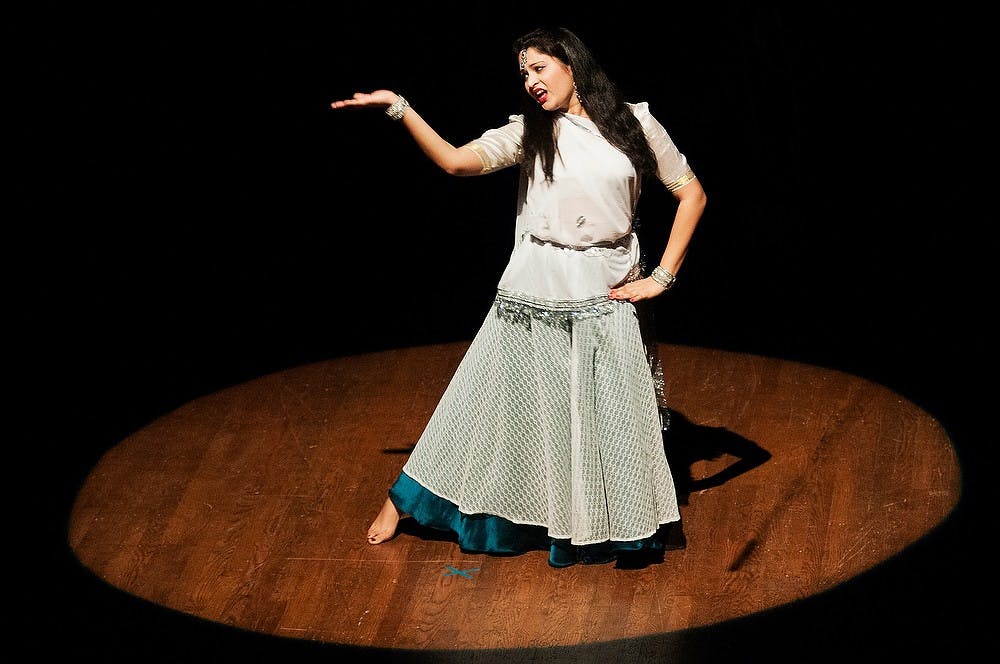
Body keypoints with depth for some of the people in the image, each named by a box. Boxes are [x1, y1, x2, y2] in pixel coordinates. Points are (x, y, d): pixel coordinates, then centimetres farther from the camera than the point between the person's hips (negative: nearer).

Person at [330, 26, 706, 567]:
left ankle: (621, 532, 22)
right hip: (532, 297, 1)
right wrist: (399, 108, -18)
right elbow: (456, 161, -9)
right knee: (498, 402, 8)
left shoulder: (635, 123, 1)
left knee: (611, 419, 4)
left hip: (606, 295, 0)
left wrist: (663, 277, -1)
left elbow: (692, 195, 5)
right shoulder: (530, 131, 2)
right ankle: (403, 500, 22)